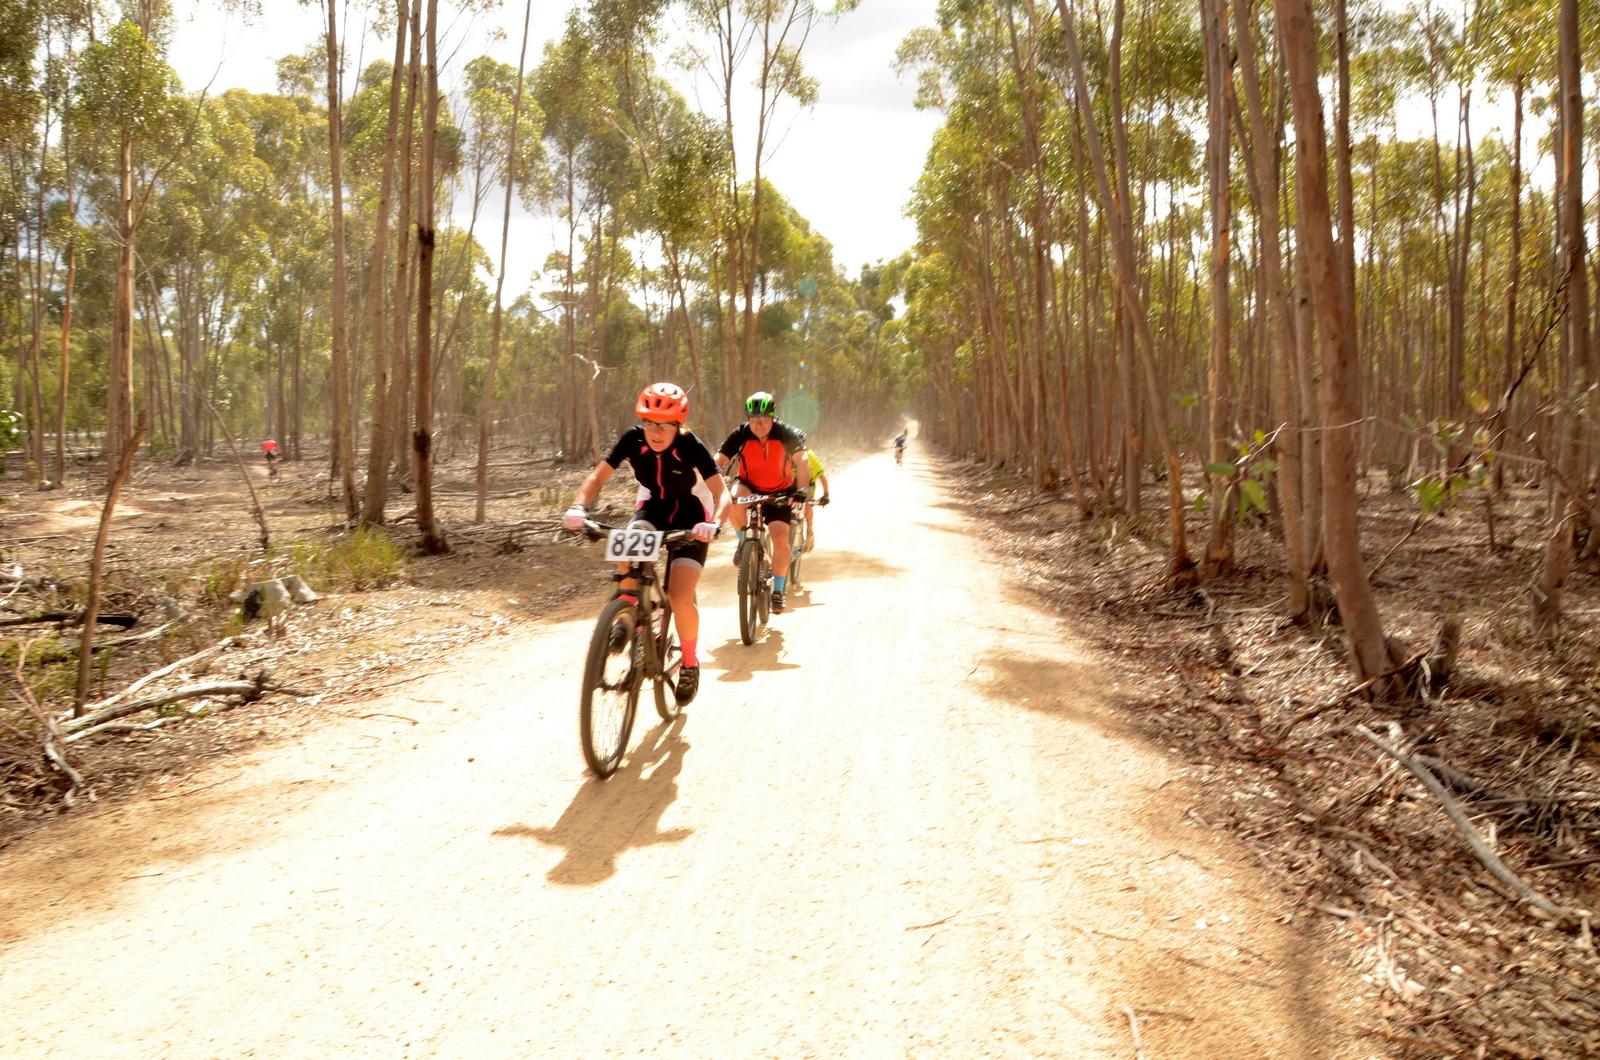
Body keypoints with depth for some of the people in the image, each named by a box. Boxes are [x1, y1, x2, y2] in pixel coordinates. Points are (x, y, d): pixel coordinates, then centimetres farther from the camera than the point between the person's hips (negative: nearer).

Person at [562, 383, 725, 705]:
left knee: (680, 597, -17)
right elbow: (598, 476, -18)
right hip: (653, 508, 3)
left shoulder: (691, 447, -27)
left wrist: (713, 523, -52)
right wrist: (579, 507, -36)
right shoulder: (633, 439, -19)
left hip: (690, 516, -3)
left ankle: (690, 663, 9)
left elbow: (720, 493, -32)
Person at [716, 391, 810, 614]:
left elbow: (801, 463, -16)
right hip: (749, 486, 0)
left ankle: (778, 591, 3)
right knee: (735, 502, -35)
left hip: (778, 492, 0)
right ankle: (744, 541, -6)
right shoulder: (741, 435, -20)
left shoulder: (786, 434, -20)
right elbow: (718, 462, -23)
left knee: (781, 538, -14)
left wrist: (802, 491, -29)